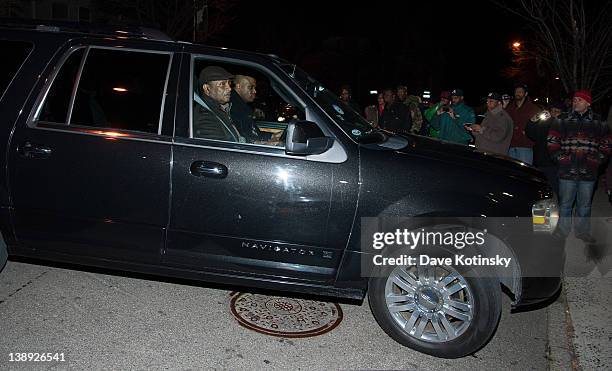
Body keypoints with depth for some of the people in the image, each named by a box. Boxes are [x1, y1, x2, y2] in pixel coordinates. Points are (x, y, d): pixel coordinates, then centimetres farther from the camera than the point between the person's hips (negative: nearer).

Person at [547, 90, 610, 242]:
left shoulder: (599, 123, 7)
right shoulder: (562, 121, 5)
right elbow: (552, 143, 5)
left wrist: (594, 160, -5)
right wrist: (563, 158, -6)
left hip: (589, 172, 1)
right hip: (567, 172, -1)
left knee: (585, 204, 11)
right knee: (565, 203, 8)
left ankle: (582, 231, 24)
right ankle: (563, 229, 22)